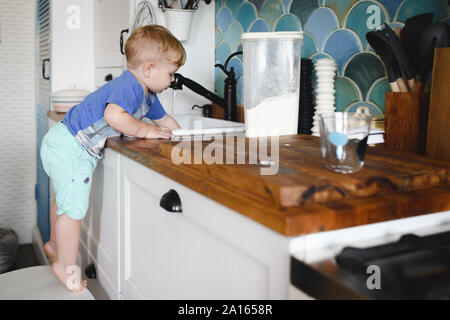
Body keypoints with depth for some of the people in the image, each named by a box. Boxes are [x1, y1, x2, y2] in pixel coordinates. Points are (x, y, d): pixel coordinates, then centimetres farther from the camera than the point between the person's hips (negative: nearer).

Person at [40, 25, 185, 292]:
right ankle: (67, 266, 8)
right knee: (73, 207, -6)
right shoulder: (129, 86, -23)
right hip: (70, 147, -11)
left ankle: (56, 244, 46)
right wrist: (146, 131, -28)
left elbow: (164, 119, 24)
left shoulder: (147, 95, 9)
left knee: (65, 200, 26)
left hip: (70, 147, 11)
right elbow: (113, 115, -39)